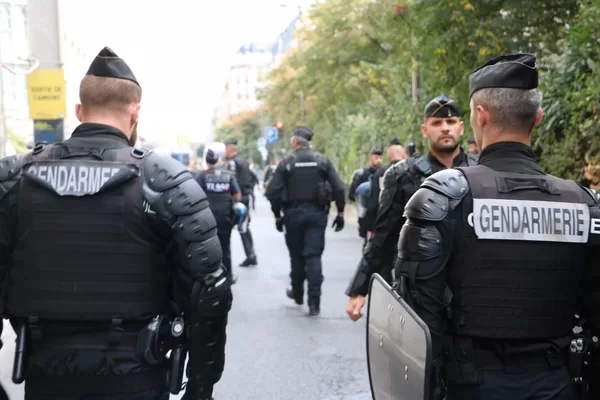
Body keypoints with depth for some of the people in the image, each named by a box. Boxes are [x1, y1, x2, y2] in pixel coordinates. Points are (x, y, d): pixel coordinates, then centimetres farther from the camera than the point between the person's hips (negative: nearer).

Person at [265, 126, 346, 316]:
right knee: (314, 256, -2)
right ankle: (314, 301, -10)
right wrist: (340, 212, 3)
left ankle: (297, 293, 30)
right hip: (317, 213, 1)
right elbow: (339, 188, -5)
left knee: (297, 255, 15)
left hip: (293, 213, 0)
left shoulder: (286, 162, -3)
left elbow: (273, 192, -7)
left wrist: (277, 215, 2)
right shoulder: (323, 161, 1)